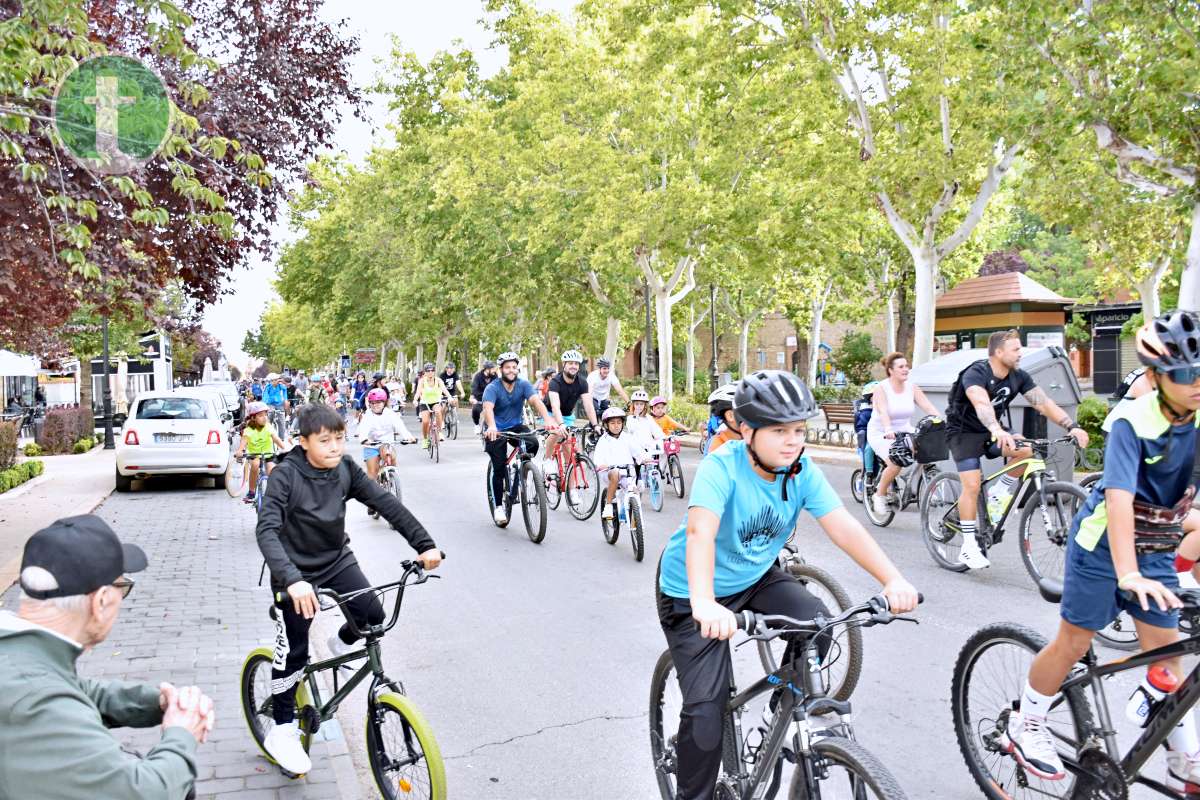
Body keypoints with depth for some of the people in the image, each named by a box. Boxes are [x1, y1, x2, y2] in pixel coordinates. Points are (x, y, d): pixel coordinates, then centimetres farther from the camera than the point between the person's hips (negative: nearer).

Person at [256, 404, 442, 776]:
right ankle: (282, 730, 17)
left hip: (337, 559, 4)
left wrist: (424, 544, -18)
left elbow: (385, 503, -11)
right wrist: (292, 579, -48)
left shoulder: (345, 468, -11)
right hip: (297, 570, -4)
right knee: (293, 651, -1)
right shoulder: (286, 475, -24)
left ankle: (343, 643, 23)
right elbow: (267, 531, -33)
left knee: (372, 614, -12)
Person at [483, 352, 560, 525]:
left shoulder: (523, 385, -12)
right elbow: (488, 408, -37)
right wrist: (491, 427, -59)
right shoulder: (492, 388, -19)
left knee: (533, 443, -27)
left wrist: (548, 420, -48)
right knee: (499, 469, -9)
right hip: (496, 430, -2)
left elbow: (536, 401, -28)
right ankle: (498, 507, 10)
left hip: (516, 426, 2)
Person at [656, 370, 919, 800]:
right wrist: (704, 604, -59)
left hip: (755, 577, 5)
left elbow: (843, 526, -22)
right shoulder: (721, 467, -29)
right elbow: (700, 532, -44)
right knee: (706, 708, -11)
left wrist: (893, 579, -36)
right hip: (692, 594, -5)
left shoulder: (803, 472, -14)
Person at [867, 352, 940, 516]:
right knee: (895, 464, -28)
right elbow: (883, 412, -31)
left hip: (904, 432, 5)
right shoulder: (881, 388, -14)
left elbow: (929, 407, -11)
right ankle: (880, 495, -3)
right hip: (881, 434, -5)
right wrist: (888, 430, -49)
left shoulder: (912, 388, -1)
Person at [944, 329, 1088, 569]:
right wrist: (998, 431, -61)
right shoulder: (975, 374, -26)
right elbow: (982, 404, -44)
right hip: (964, 432, -6)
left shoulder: (1019, 377, -7)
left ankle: (999, 492, 0)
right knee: (972, 485, -18)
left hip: (990, 431, 6)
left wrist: (1072, 426, -26)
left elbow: (1044, 403, -11)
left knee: (1027, 448, -23)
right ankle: (969, 547, -9)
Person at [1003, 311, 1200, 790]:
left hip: (1157, 549, 5)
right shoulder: (1134, 423, -24)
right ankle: (1025, 727, 22)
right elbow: (1119, 500, -32)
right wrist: (1128, 574, -42)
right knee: (1074, 642, 3)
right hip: (1104, 546, -5)